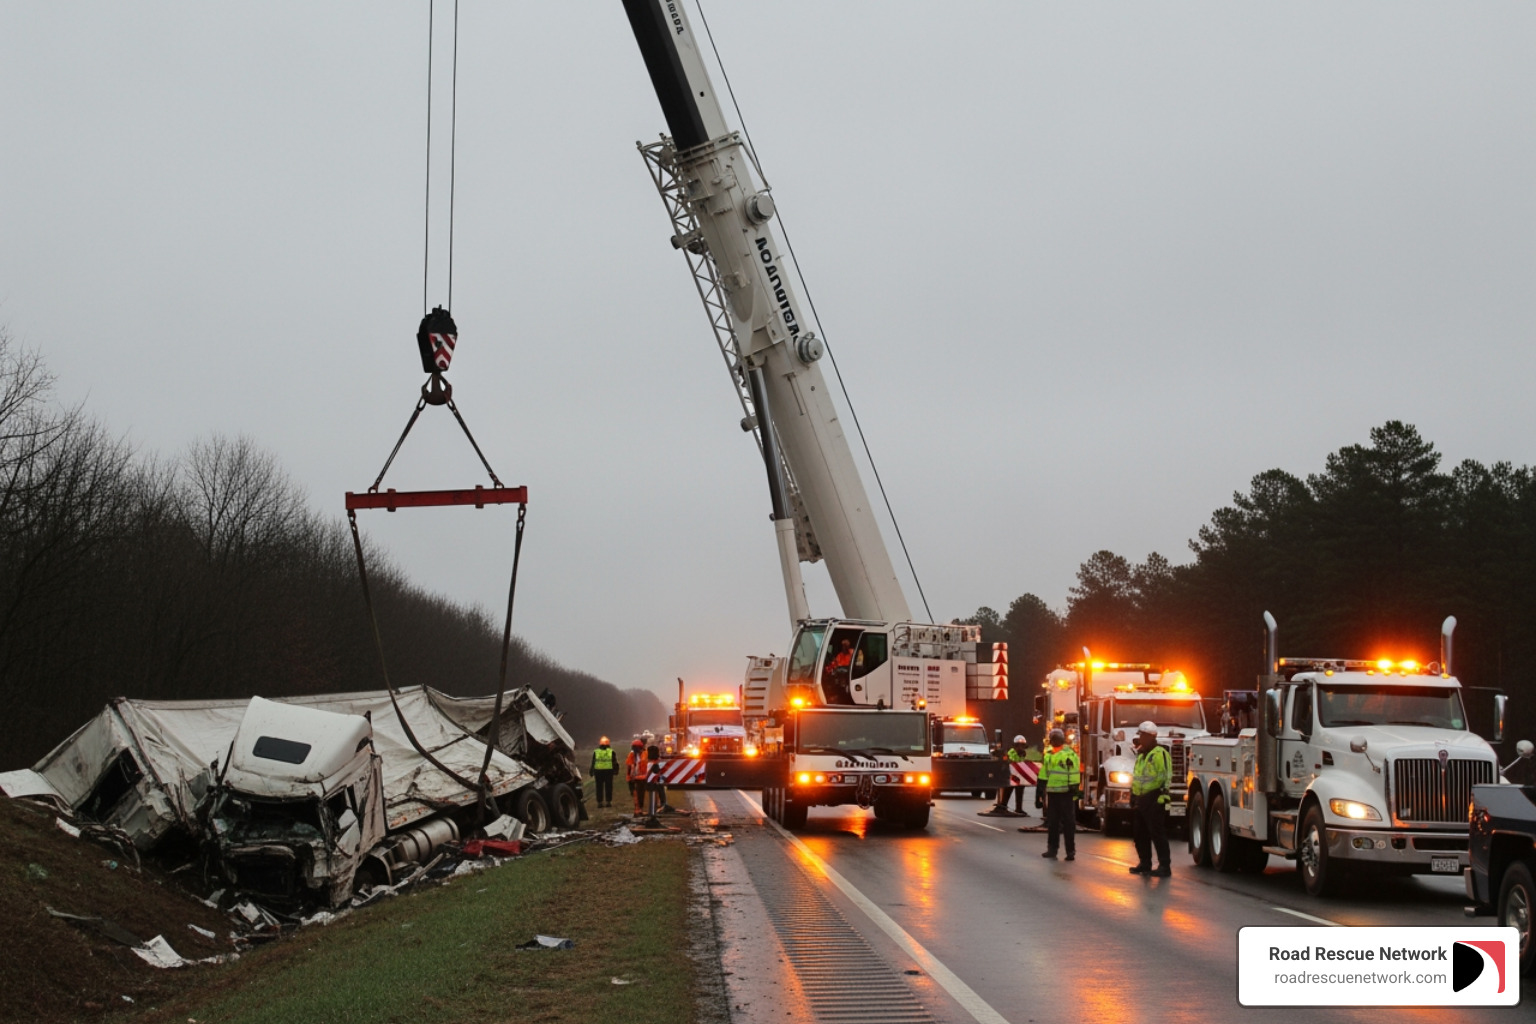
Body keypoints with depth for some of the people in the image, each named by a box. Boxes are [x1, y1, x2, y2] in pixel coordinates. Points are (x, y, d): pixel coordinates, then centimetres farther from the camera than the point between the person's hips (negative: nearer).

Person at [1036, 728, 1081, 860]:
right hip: (1052, 794, 6)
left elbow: (1075, 775, -9)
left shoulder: (1070, 754, -5)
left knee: (1068, 823, 0)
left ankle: (1071, 851, 6)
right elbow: (1043, 777, 16)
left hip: (1066, 794, -6)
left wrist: (1075, 792, -15)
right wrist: (1039, 795, 13)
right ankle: (1052, 849, 16)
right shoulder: (1048, 756, 14)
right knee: (1052, 823, 9)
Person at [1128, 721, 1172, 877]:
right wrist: (1133, 799, 22)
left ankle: (1164, 866, -6)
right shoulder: (1141, 754, 18)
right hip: (1140, 800, 10)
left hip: (1153, 800, -10)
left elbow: (1166, 776, -19)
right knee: (1140, 834, 14)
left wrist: (1162, 797, -24)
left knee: (1157, 834, -9)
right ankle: (1145, 863, 23)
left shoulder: (1160, 753, -12)